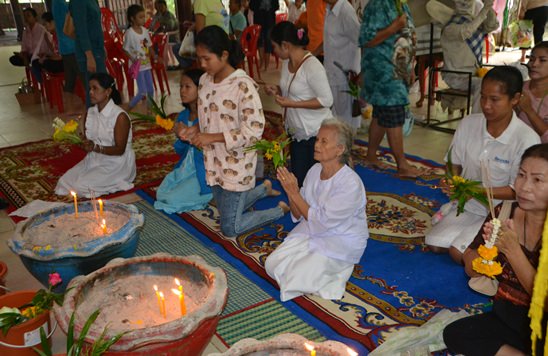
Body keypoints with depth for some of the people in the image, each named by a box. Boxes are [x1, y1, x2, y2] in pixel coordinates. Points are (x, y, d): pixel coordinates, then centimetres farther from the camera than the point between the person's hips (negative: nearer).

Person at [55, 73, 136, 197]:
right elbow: (87, 141, 10)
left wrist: (95, 147, -31)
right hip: (94, 159, 7)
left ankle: (115, 183, 3)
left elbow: (120, 150, -18)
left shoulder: (120, 116, -18)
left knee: (81, 186, -21)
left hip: (116, 164, -7)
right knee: (65, 181, -6)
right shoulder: (89, 113, 3)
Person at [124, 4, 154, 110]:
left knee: (151, 90, 11)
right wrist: (133, 60, -23)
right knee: (143, 92, -8)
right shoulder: (129, 33, -14)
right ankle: (130, 108, 12)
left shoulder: (145, 30, 3)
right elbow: (126, 50, -10)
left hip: (147, 64, 6)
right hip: (138, 66, -6)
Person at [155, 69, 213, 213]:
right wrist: (181, 138, -11)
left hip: (203, 172, -7)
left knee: (173, 199, -15)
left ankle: (209, 198, 5)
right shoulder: (183, 116, 4)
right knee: (161, 194, -5)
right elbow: (180, 151, 11)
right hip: (186, 167, 8)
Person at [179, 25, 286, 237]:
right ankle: (264, 189, 45)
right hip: (214, 162, 8)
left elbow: (254, 131, -23)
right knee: (228, 213, 23)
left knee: (230, 228, 2)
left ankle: (282, 210, 21)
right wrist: (195, 130, -7)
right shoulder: (205, 80, 0)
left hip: (237, 165, -7)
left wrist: (213, 138, -24)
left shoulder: (243, 85, -22)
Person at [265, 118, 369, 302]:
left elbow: (320, 223, -24)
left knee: (298, 278, -21)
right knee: (272, 264, -7)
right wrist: (290, 191, -17)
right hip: (311, 231, 7)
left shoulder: (351, 184, -24)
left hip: (342, 241, -6)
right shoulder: (315, 170, -3)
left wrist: (294, 193, -23)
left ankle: (338, 269, 5)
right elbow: (299, 216, 2)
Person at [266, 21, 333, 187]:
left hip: (315, 134, -8)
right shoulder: (286, 62, 3)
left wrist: (292, 104, -23)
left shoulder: (312, 66, -22)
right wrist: (277, 90, -5)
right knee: (297, 175, 15)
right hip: (296, 131, 8)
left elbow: (326, 100, -22)